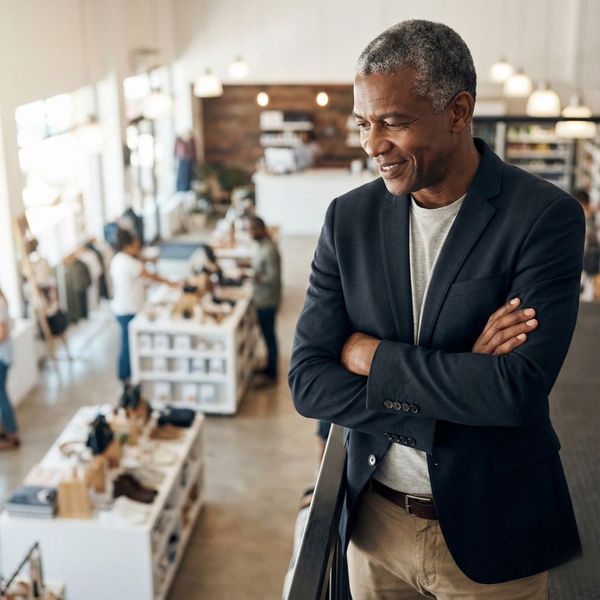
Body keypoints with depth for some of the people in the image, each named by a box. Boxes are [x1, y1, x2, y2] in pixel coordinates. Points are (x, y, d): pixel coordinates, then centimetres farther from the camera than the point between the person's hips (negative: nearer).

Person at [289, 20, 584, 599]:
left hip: (492, 532, -3)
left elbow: (519, 388, -25)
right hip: (374, 524, 3)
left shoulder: (544, 215, -15)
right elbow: (307, 383, -9)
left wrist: (373, 356, -17)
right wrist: (460, 379, -19)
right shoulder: (348, 217, -4)